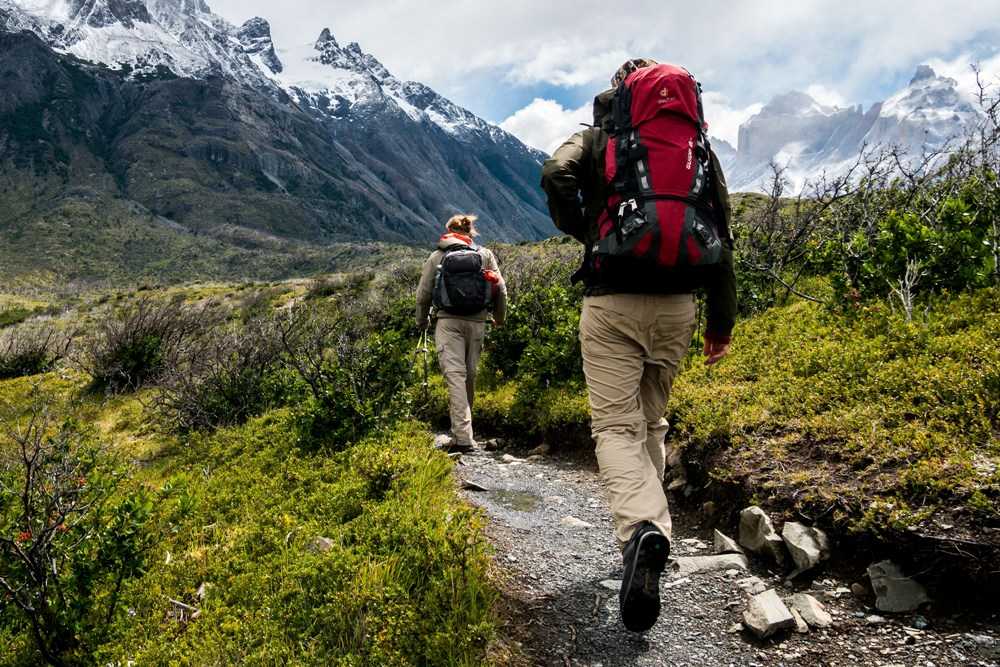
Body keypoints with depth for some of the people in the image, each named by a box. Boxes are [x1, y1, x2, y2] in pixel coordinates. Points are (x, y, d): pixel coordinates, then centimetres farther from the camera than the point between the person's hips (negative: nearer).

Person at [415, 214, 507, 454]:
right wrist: (499, 317, 24)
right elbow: (500, 289, 8)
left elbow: (423, 294, 10)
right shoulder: (485, 254, 12)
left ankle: (463, 437, -19)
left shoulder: (437, 256, 10)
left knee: (455, 374, -9)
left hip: (448, 321, -2)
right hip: (477, 322, 2)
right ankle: (462, 432, 24)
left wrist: (422, 322, 25)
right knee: (470, 375, 12)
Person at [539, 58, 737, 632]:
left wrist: (582, 234, 1)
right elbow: (721, 235, 9)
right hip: (677, 305, 4)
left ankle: (642, 528, -27)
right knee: (652, 421, 18)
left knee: (616, 425, -3)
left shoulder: (596, 138, 7)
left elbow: (556, 175, -16)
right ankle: (648, 528, 24)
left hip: (611, 301, -3)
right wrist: (722, 319, 13)